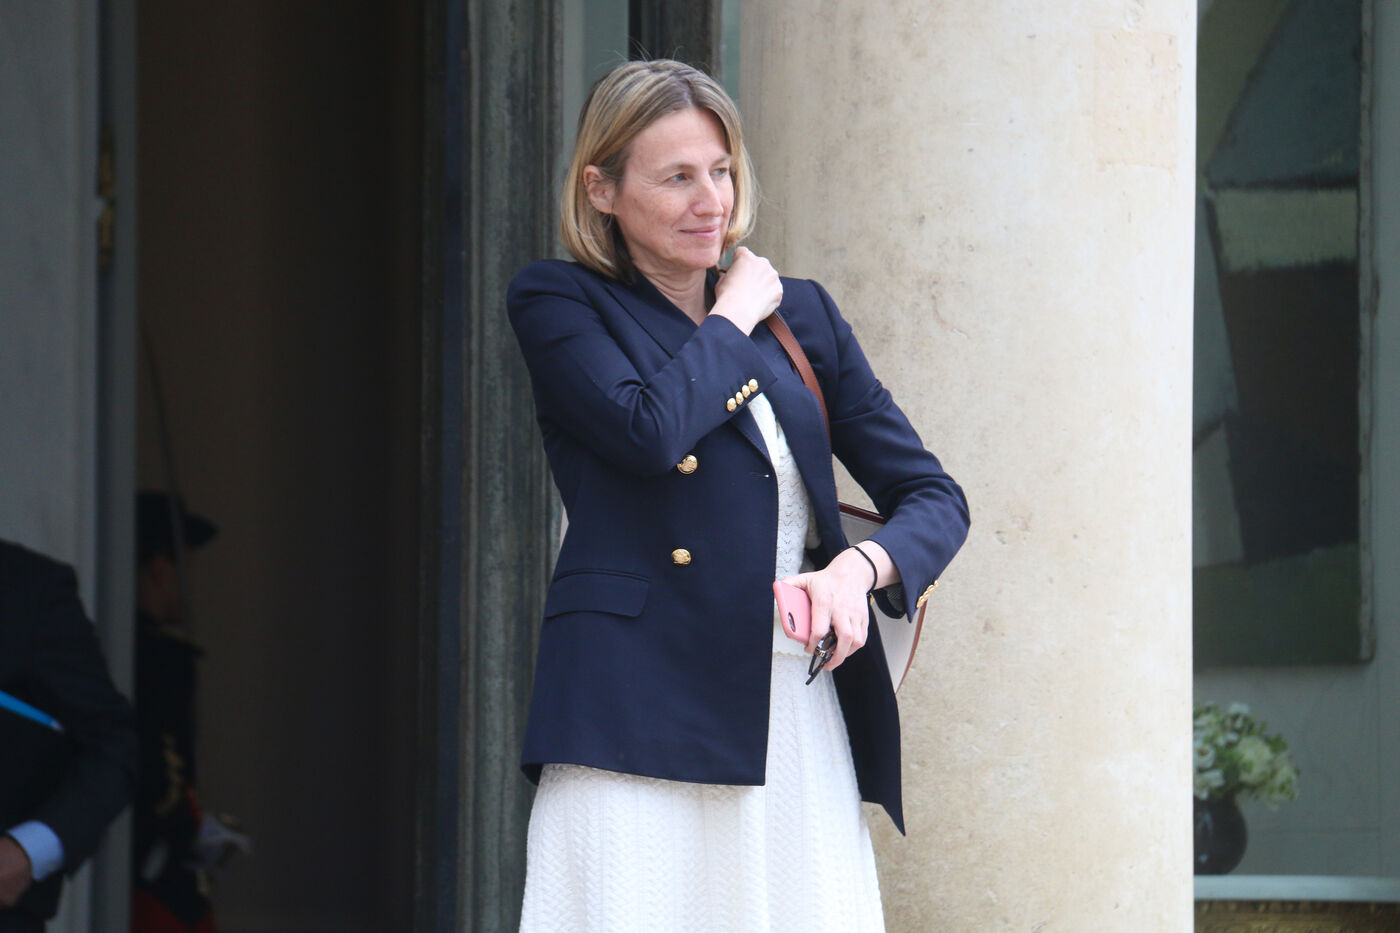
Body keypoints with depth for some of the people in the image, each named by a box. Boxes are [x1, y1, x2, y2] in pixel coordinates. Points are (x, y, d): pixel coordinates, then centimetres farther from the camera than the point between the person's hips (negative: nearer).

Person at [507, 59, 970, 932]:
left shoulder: (800, 314, 18)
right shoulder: (558, 305, 6)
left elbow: (935, 496, 14)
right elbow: (649, 431, -15)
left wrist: (857, 568, -8)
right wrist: (734, 319, 2)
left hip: (800, 725, 4)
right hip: (641, 718, -4)